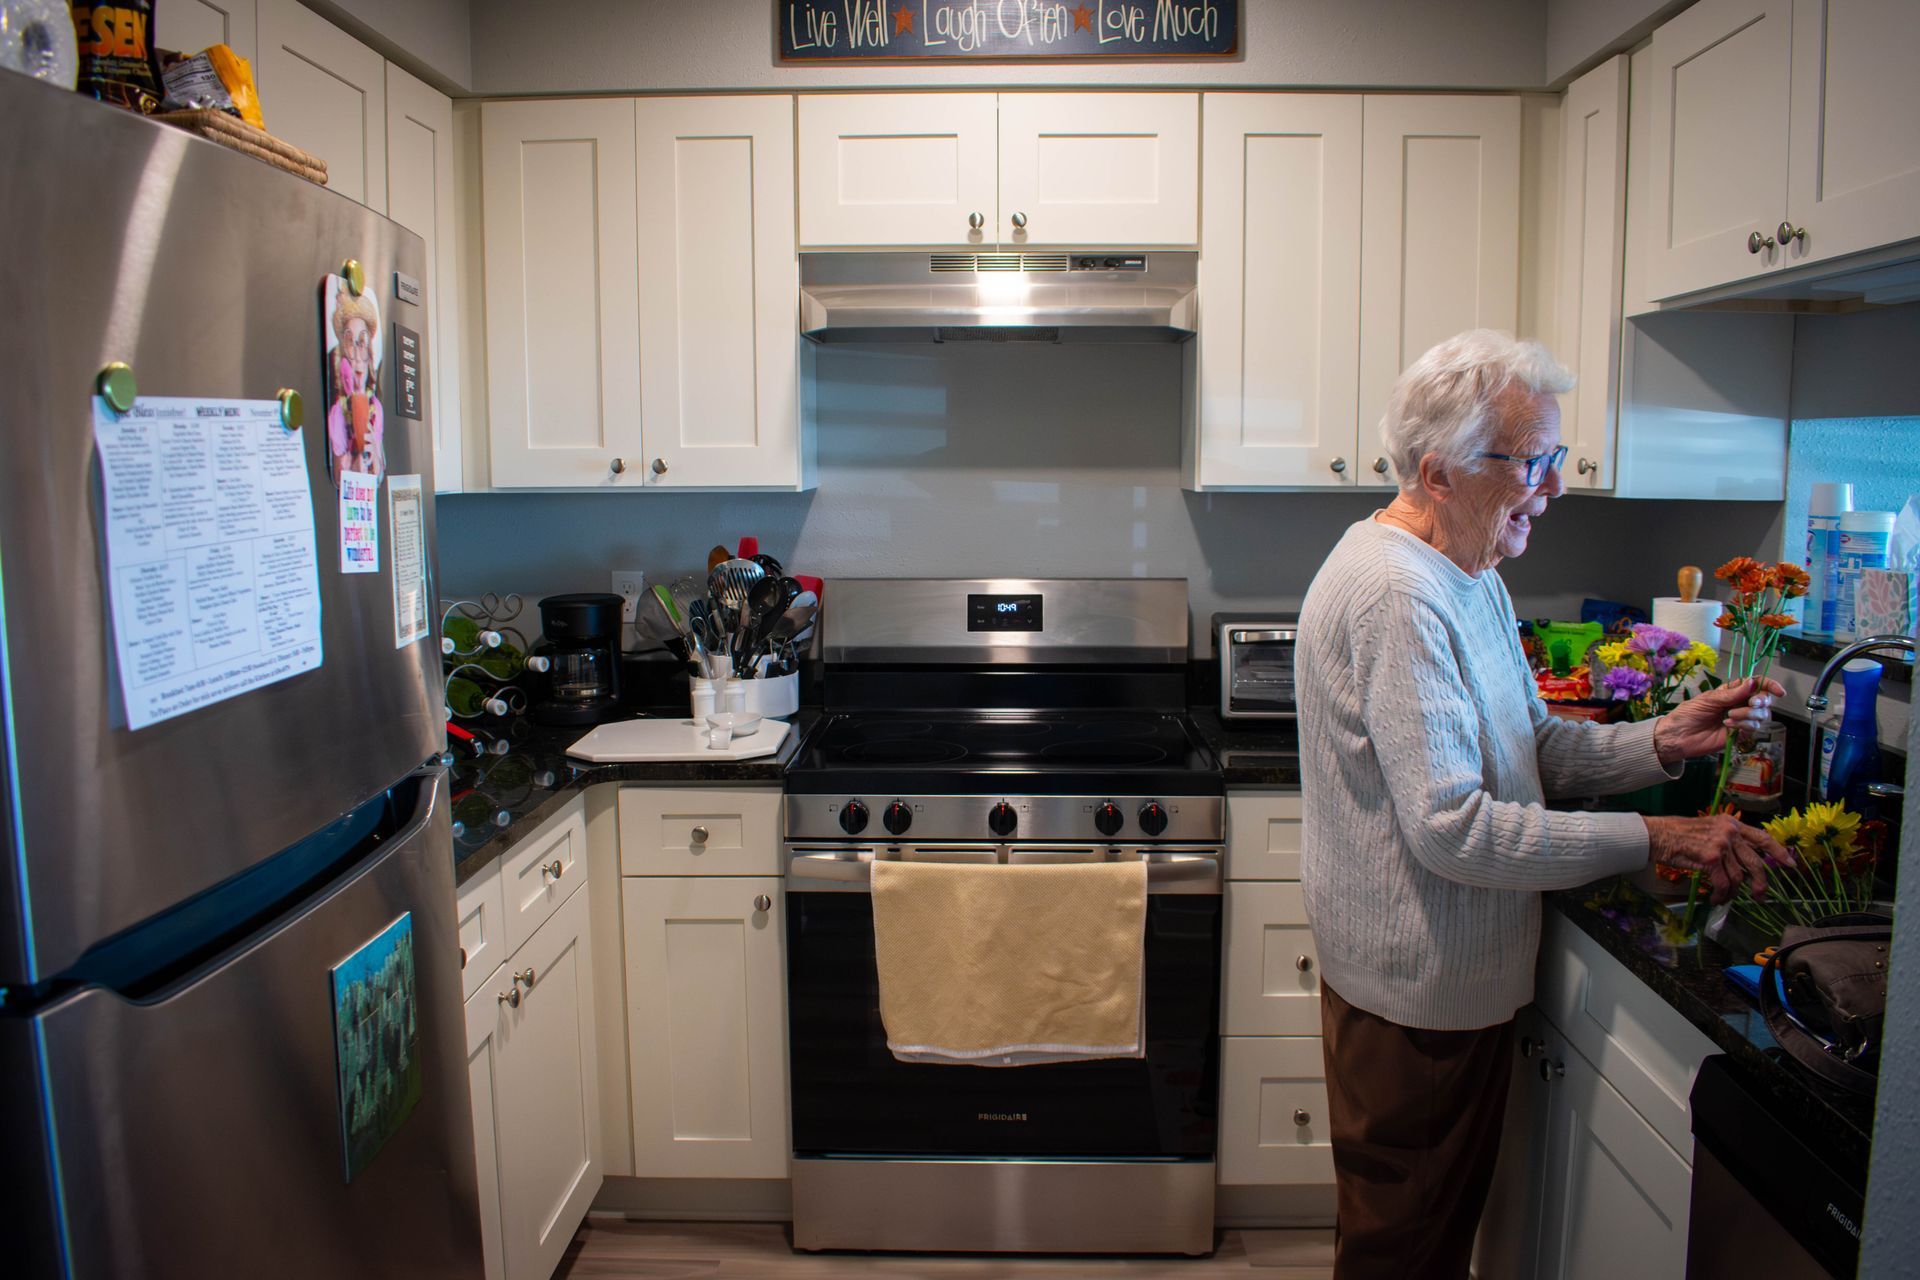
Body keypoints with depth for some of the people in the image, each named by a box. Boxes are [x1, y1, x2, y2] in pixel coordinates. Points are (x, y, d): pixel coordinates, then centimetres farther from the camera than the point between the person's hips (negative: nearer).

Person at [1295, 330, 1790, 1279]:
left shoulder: (1469, 576, 10)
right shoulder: (1395, 594, -25)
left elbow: (1531, 746, 13)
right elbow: (1453, 829, -28)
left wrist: (1658, 742, -4)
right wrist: (1652, 841, -22)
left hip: (1463, 975, 10)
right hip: (1419, 989, -10)